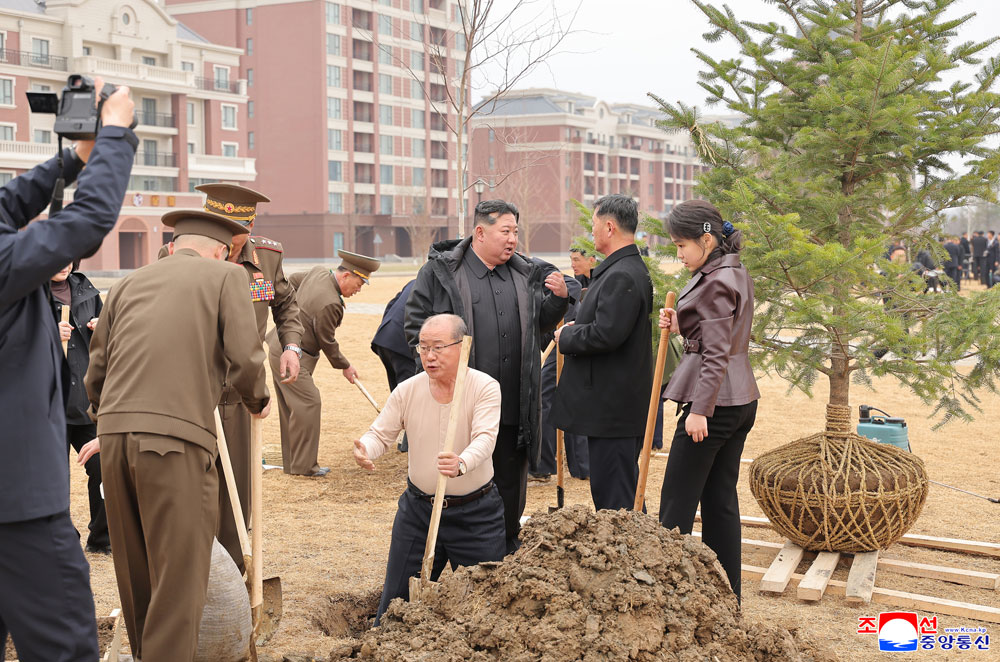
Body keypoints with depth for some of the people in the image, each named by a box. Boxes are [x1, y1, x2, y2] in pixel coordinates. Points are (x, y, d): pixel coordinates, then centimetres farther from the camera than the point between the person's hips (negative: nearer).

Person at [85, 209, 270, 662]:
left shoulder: (129, 283, 21)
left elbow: (96, 369, 19)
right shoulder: (226, 275, 7)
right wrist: (258, 400, 16)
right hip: (176, 436, -6)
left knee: (134, 570, 17)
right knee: (178, 573, -1)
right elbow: (244, 356, -3)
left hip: (114, 435, 6)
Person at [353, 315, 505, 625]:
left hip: (475, 512, -3)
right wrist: (364, 451, -26)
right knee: (397, 597, 9)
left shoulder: (485, 387, -12)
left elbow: (485, 439, -26)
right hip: (418, 508, 3)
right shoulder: (407, 390, -2)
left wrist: (461, 464, -48)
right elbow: (381, 433, -1)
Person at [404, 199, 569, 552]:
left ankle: (508, 549, 29)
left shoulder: (525, 273, 11)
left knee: (511, 481, 14)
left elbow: (541, 323, 21)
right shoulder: (441, 271, -3)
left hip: (514, 406, 4)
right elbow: (416, 324, -1)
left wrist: (558, 298, 1)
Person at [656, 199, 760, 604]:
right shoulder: (736, 273, 13)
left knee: (677, 502, -1)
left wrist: (700, 410, -20)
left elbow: (716, 353, -20)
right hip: (741, 399, 10)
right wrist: (680, 326, 4)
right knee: (721, 499, 13)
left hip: (714, 402, -10)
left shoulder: (716, 282, -17)